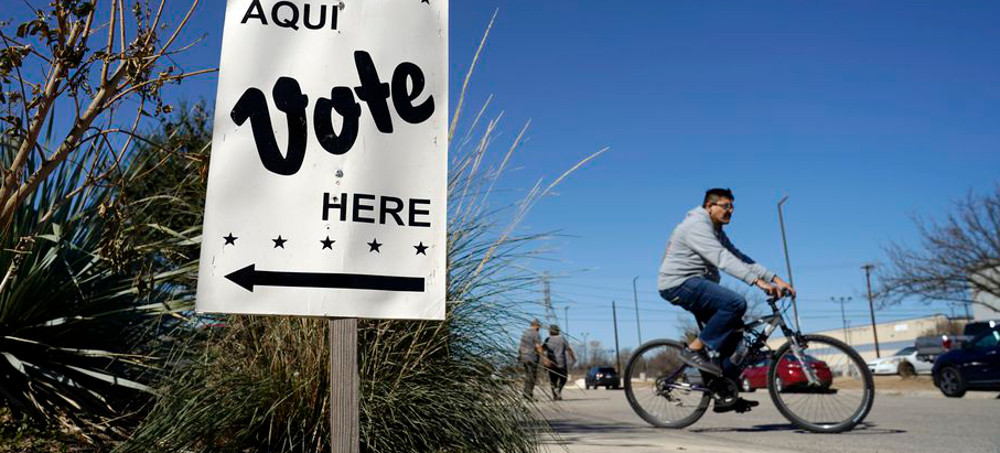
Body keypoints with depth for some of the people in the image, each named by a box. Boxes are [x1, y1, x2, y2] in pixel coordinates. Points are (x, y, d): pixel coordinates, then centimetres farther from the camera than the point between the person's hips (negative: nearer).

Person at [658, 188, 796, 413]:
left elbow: (739, 257, 11)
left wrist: (775, 279, 1)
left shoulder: (717, 231, 19)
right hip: (679, 284, -11)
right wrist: (758, 281, -35)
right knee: (736, 303, -26)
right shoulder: (697, 226, -15)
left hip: (697, 286, 11)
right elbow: (723, 259, -27)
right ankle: (695, 350, -17)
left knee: (734, 329, 6)